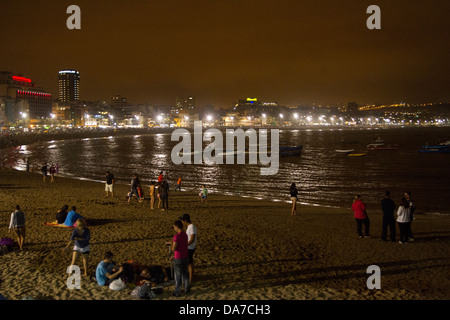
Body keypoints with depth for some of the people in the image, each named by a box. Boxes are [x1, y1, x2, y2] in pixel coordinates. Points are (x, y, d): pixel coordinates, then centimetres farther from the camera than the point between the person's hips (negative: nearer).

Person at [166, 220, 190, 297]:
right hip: (185, 257, 7)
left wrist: (171, 244, -2)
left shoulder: (176, 236, -22)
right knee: (185, 274, 19)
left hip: (178, 259, -7)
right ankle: (187, 289, 29)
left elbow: (174, 249, -23)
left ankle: (177, 292, 13)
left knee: (178, 276, 4)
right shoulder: (185, 235, 5)